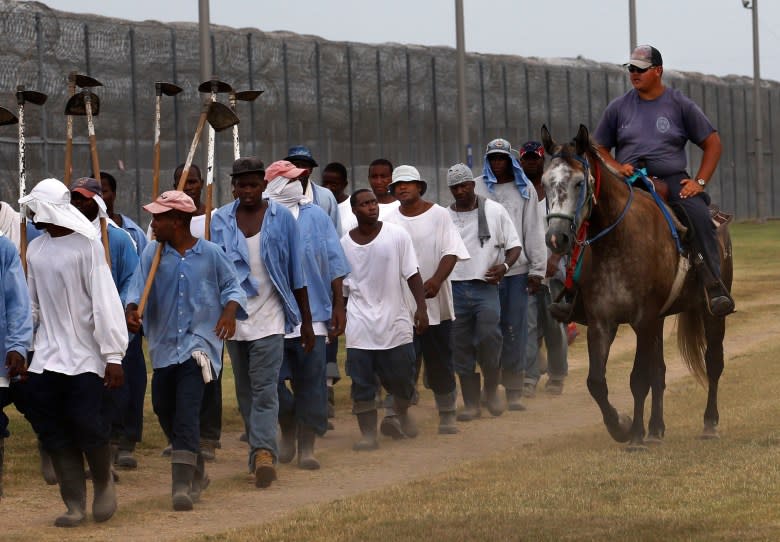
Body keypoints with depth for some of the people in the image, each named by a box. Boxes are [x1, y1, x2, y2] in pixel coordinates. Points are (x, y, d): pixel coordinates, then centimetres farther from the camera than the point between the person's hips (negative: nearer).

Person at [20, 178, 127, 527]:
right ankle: (74, 504, 10)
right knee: (52, 431, 1)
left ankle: (104, 484, 18)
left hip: (84, 357, -6)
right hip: (46, 357, 6)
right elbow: (32, 303, 15)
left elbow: (105, 301, -13)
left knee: (88, 425, -10)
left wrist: (113, 355, -16)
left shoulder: (87, 246, -10)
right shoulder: (35, 249, 9)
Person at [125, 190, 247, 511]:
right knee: (164, 409, 12)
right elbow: (138, 288, -5)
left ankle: (182, 485, -21)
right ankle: (196, 472, 33)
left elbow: (231, 286, 6)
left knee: (187, 412, -17)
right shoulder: (152, 253, 2)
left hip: (199, 343, -5)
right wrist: (131, 311, -25)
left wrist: (230, 312, -13)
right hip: (164, 344, 5)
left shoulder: (210, 254, -3)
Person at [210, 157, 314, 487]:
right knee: (245, 391, 9)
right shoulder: (220, 221, 5)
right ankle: (261, 451, 17)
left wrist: (306, 321, 5)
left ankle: (264, 451, -23)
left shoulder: (282, 218, 1)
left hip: (269, 316, -3)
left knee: (264, 389, -14)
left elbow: (297, 273, 5)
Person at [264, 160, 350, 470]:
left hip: (312, 313, 2)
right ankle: (288, 430, 24)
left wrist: (338, 306, 6)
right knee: (272, 380, -4)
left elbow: (334, 263, 10)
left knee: (311, 382, 2)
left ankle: (306, 446, 11)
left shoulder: (315, 216, 8)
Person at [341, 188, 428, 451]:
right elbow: (341, 286, 11)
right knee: (362, 383, -3)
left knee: (401, 378, 7)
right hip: (360, 324, 1)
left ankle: (403, 412, 37)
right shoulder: (345, 244, 3)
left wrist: (421, 307, -9)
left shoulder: (396, 235, -2)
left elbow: (412, 274, -1)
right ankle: (368, 434, 3)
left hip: (395, 319, -1)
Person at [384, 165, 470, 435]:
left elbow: (451, 252, -6)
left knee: (440, 361, 8)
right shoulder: (390, 221, 6)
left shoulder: (439, 215, 2)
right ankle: (395, 415, -17)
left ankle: (447, 415, 19)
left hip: (436, 301, 0)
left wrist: (437, 280, -21)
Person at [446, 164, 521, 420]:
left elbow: (514, 245, 6)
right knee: (461, 348, 3)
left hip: (485, 286, -2)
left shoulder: (494, 211, 3)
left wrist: (504, 266, -13)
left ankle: (492, 389, 3)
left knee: (488, 336, -20)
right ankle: (471, 404, 10)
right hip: (454, 289, 2)